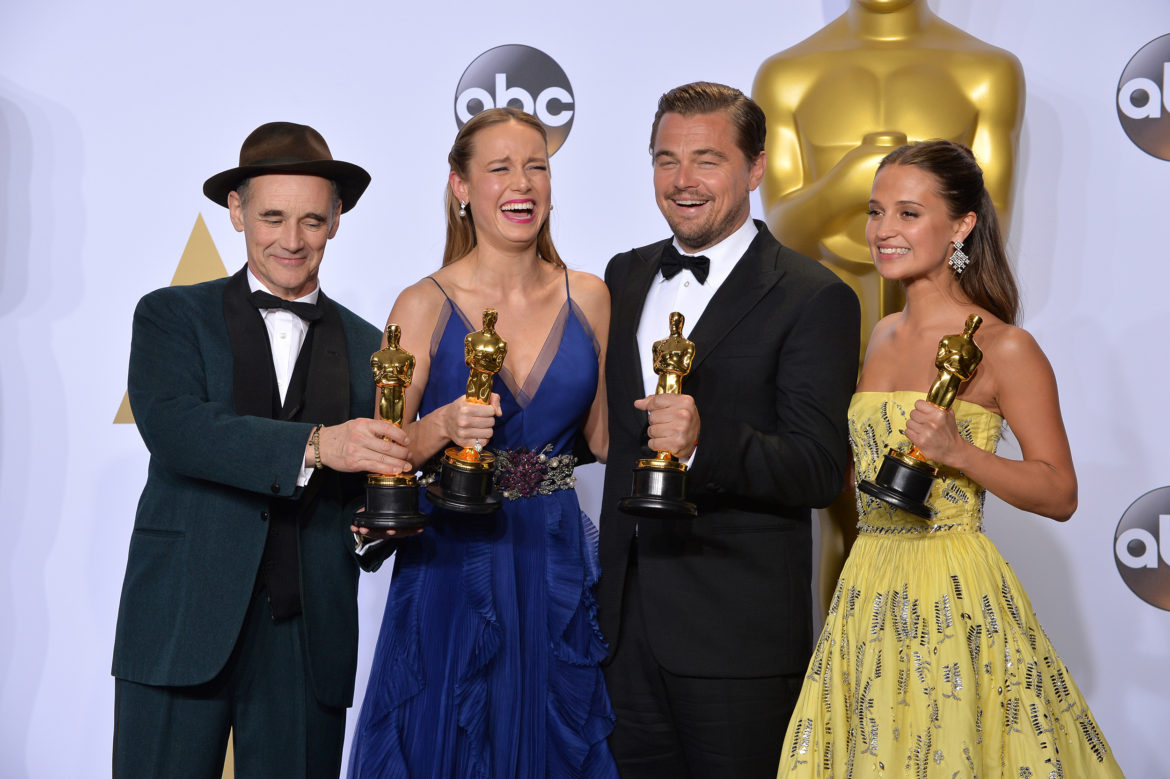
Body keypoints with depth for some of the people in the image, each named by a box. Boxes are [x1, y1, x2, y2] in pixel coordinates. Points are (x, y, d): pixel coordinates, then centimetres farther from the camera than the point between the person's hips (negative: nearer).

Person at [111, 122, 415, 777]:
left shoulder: (369, 348, 12)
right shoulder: (171, 317, 6)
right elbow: (174, 427, -14)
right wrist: (315, 445, -26)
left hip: (311, 642, 2)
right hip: (185, 627, -2)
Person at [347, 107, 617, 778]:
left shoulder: (588, 297, 4)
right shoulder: (426, 305, -5)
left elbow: (602, 437, 11)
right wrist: (444, 427, -22)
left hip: (557, 567, 3)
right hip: (454, 565, -2)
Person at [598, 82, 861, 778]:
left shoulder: (814, 299, -9)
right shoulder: (626, 276, 11)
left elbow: (820, 470, -17)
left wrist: (704, 441, -32)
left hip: (739, 632, -6)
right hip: (628, 616, 6)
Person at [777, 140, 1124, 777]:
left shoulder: (1003, 347, -10)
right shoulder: (882, 335, 10)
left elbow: (1060, 495, -10)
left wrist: (957, 451, -23)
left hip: (955, 596, -6)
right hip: (869, 587, 7)